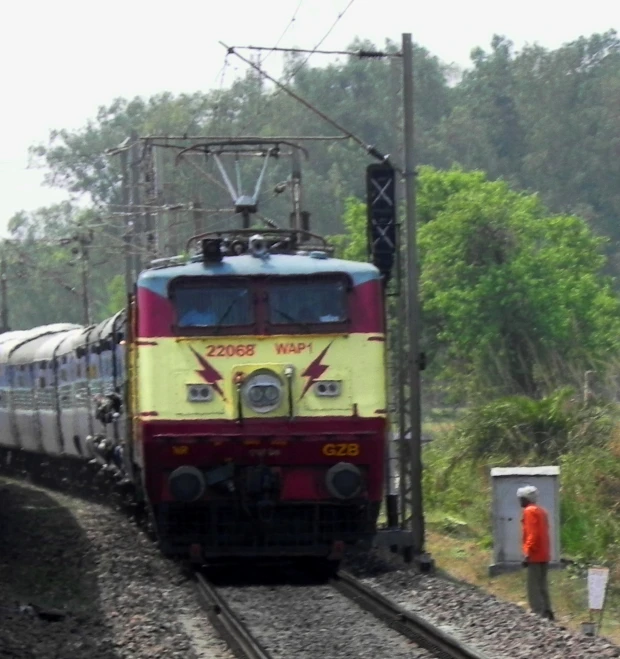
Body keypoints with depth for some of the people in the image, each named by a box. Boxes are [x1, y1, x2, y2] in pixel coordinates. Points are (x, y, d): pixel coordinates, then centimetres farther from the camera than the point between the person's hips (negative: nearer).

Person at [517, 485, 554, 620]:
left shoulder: (529, 511, -11)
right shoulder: (542, 511, 16)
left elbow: (532, 534, -19)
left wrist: (527, 553, -20)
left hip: (534, 555, -9)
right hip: (544, 555, 9)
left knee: (534, 587, -9)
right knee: (542, 585, 13)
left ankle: (538, 612, -14)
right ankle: (546, 612, 13)